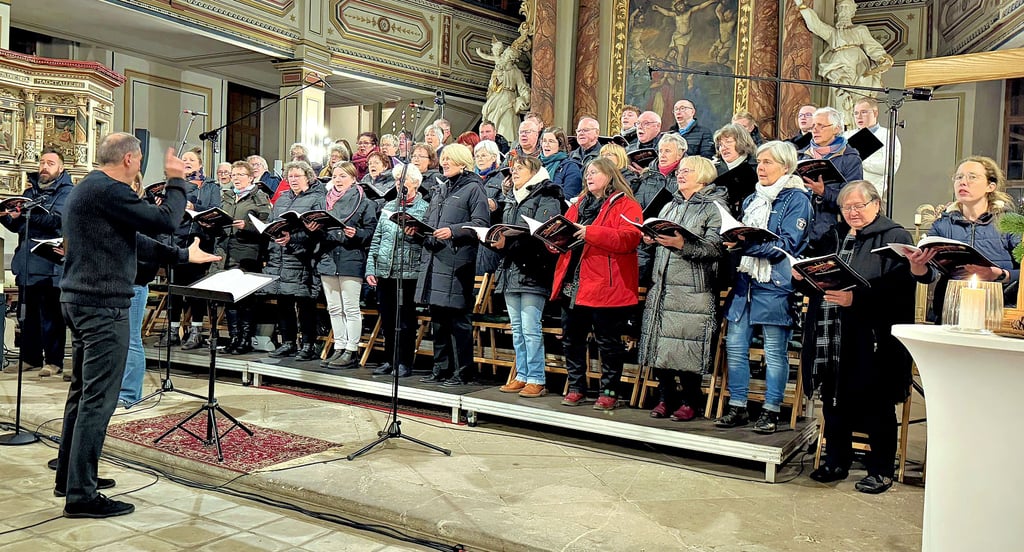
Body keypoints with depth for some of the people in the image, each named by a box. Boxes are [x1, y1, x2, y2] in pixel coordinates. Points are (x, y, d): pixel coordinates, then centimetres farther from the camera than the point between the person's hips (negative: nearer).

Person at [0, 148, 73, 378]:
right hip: (27, 262, 7)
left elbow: (58, 220, -19)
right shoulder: (31, 190, 17)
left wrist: (28, 212, -31)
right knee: (27, 314, 12)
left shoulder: (67, 192, -2)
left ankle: (54, 361, 6)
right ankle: (29, 358, 22)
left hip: (51, 265, -7)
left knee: (51, 315, -2)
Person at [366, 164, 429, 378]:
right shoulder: (388, 206, 15)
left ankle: (404, 363, 12)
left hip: (409, 272, -5)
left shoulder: (424, 208, -1)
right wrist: (370, 268, 7)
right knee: (387, 319, 11)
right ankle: (390, 360, 22)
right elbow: (376, 239, 13)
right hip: (384, 272, 5)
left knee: (405, 320, 2)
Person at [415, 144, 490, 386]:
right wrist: (416, 230, 6)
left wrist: (453, 231, -21)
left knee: (458, 320, -4)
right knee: (437, 319, 11)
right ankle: (441, 368, 20)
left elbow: (481, 223, -13)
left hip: (457, 261, -8)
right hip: (434, 258, 8)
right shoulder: (439, 189, 22)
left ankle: (463, 372, 5)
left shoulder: (473, 188, -2)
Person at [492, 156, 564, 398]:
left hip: (532, 272, -8)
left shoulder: (546, 199, -5)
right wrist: (495, 239, 0)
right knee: (517, 328, 11)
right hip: (511, 272, 8)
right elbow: (503, 231, 23)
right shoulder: (511, 200, 21)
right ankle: (522, 376, 19)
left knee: (530, 328, -7)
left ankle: (536, 380, 0)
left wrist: (509, 242, -23)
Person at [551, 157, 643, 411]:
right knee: (571, 339, 10)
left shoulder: (625, 206, -2)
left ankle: (609, 392, 11)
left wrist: (590, 232, -26)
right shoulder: (579, 205, 21)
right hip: (572, 285, 7)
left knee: (608, 342, 1)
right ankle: (576, 388, 21)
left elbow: (628, 238, -19)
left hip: (605, 287, -7)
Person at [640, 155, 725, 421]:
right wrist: (650, 239, 0)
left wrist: (683, 244, -24)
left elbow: (714, 247, -13)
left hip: (693, 289, -6)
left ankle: (689, 402, 5)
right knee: (660, 343, 4)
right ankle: (665, 397, 16)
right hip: (662, 286, 6)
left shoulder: (715, 207, 1)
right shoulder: (670, 206, 23)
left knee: (687, 345, -8)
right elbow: (657, 241, 21)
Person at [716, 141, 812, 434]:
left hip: (775, 285, -7)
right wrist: (732, 241, 1)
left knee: (775, 352, 2)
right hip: (744, 280, 7)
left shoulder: (796, 199, -4)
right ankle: (737, 407, 15)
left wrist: (746, 243, -22)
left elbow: (786, 245, -15)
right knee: (735, 346, 5)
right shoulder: (752, 199, 18)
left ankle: (771, 412, 11)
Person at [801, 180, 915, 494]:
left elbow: (898, 288, -15)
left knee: (877, 406, 4)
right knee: (835, 401, 13)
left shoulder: (894, 237, -2)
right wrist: (801, 272, 1)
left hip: (872, 340, -6)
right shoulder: (833, 236, 18)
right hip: (831, 341, 6)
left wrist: (857, 298, -25)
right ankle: (836, 462, 27)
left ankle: (881, 470, 17)